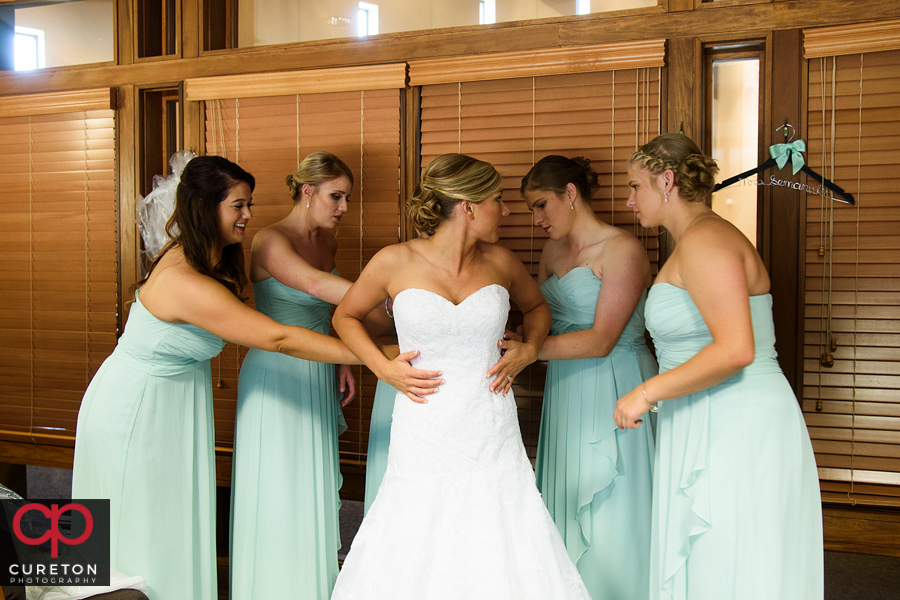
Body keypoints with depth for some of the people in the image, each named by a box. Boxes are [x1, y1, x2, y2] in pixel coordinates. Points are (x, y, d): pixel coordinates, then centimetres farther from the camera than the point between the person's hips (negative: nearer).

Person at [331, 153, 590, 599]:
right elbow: (345, 316, 12)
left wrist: (529, 349, 6)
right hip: (424, 443, -2)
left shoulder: (498, 262, 5)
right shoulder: (396, 262, -4)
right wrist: (384, 368, -2)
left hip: (493, 443, 3)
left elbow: (536, 306, 26)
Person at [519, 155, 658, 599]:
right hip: (566, 391, 7)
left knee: (610, 518, -2)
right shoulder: (553, 251, 12)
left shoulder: (623, 250, -11)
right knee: (568, 509, 9)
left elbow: (600, 340, -18)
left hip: (614, 389, -7)